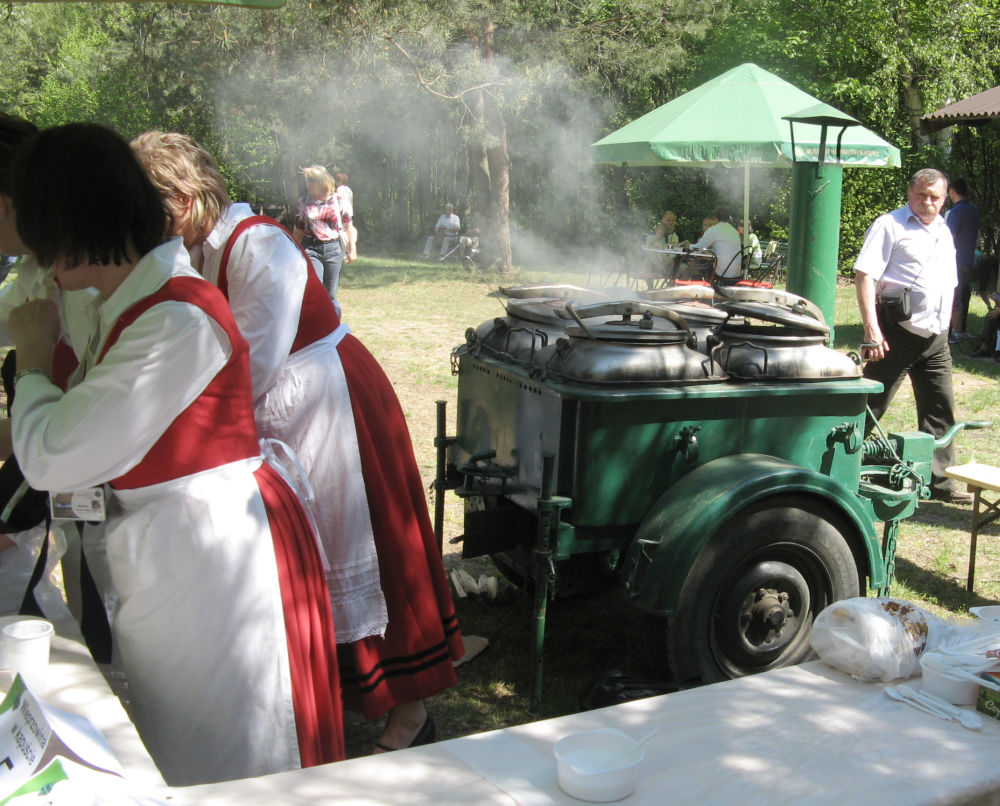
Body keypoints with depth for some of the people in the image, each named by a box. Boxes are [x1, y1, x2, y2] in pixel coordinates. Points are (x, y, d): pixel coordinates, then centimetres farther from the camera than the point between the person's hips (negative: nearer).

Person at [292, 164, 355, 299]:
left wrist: (352, 249, 8)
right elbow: (298, 231, 11)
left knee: (330, 294, 4)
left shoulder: (337, 200, 3)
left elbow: (347, 226, 9)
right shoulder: (302, 203, 5)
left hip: (333, 249, 0)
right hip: (312, 250, 0)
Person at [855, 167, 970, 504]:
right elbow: (865, 275, -14)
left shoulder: (944, 232, 18)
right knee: (870, 406, -3)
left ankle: (939, 481, 17)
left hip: (935, 337, 7)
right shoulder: (889, 225, -5)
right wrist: (871, 328, -22)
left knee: (940, 410, 8)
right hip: (897, 332, -7)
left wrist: (944, 327, 18)